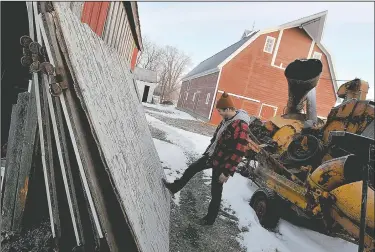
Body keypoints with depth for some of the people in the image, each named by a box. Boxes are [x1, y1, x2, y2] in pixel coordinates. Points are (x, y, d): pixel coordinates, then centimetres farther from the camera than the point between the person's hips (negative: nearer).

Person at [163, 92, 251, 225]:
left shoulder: (241, 126, -28)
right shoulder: (227, 119, 1)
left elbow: (238, 153, -28)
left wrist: (227, 172, -23)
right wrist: (208, 151, 21)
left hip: (222, 163, -8)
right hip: (213, 155, 9)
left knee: (215, 191, 8)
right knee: (192, 168, 17)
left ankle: (210, 218, 29)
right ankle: (174, 187, 38)